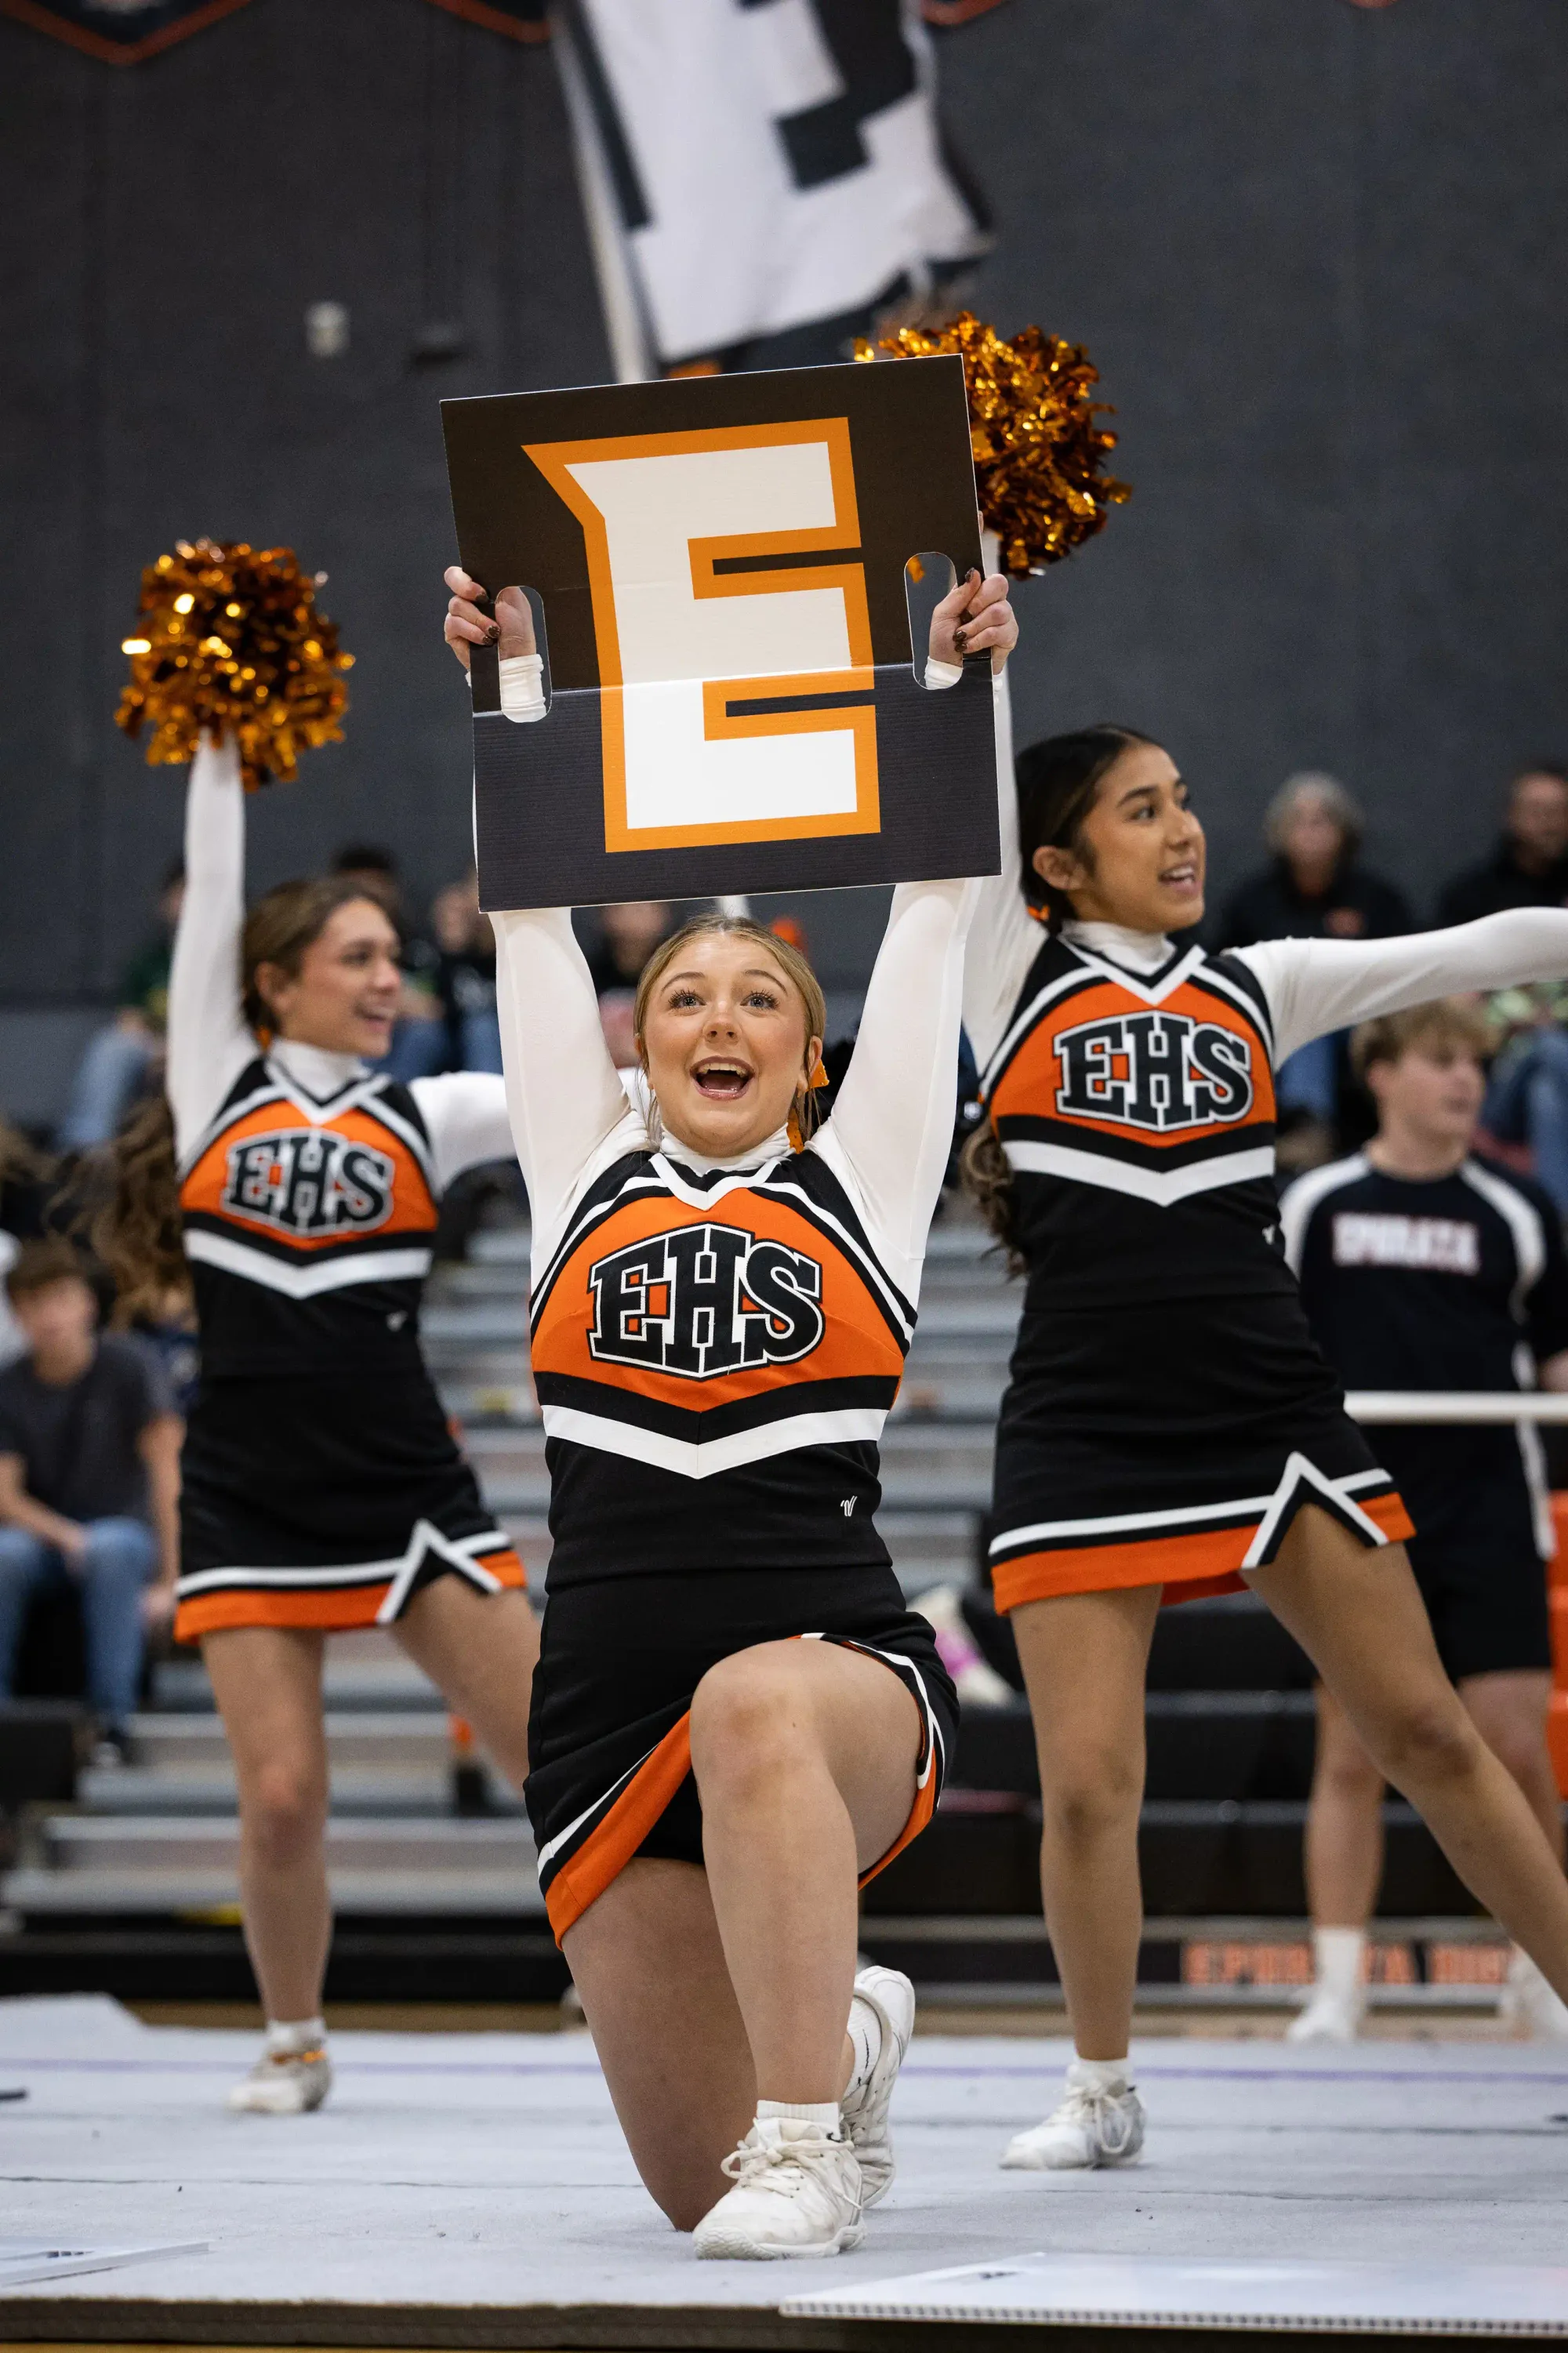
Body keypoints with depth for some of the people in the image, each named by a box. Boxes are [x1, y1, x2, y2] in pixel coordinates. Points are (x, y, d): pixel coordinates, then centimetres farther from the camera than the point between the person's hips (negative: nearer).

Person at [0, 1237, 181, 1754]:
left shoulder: (125, 1367, -9)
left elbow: (166, 1471, -12)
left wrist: (168, 1580, -18)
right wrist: (66, 1538, -24)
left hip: (126, 1530, -2)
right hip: (43, 1532, 2)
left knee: (111, 1549, -38)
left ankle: (113, 1718, -32)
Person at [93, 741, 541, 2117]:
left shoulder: (423, 1117, 7)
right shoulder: (218, 1090, 6)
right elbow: (213, 905, 2)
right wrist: (219, 754, 0)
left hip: (408, 1490, 0)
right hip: (251, 1504, 0)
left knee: (563, 1758, -5)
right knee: (282, 1797, -6)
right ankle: (294, 2042, 17)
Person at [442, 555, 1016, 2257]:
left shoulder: (859, 1176, 10)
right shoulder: (586, 1170, 15)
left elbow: (935, 904, 9)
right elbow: (533, 904, 14)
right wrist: (515, 673, 14)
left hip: (843, 1661, -3)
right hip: (611, 1710, 3)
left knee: (755, 1709, -41)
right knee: (698, 2183, 3)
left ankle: (807, 2131, -30)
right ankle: (842, 2041, 39)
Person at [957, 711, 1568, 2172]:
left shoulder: (1256, 990, 10)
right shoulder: (1018, 979, 3)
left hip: (1271, 1412, 2)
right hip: (1086, 1430, -2)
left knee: (1430, 1738, 5)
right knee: (1087, 1783, -5)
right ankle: (1102, 2093, 15)